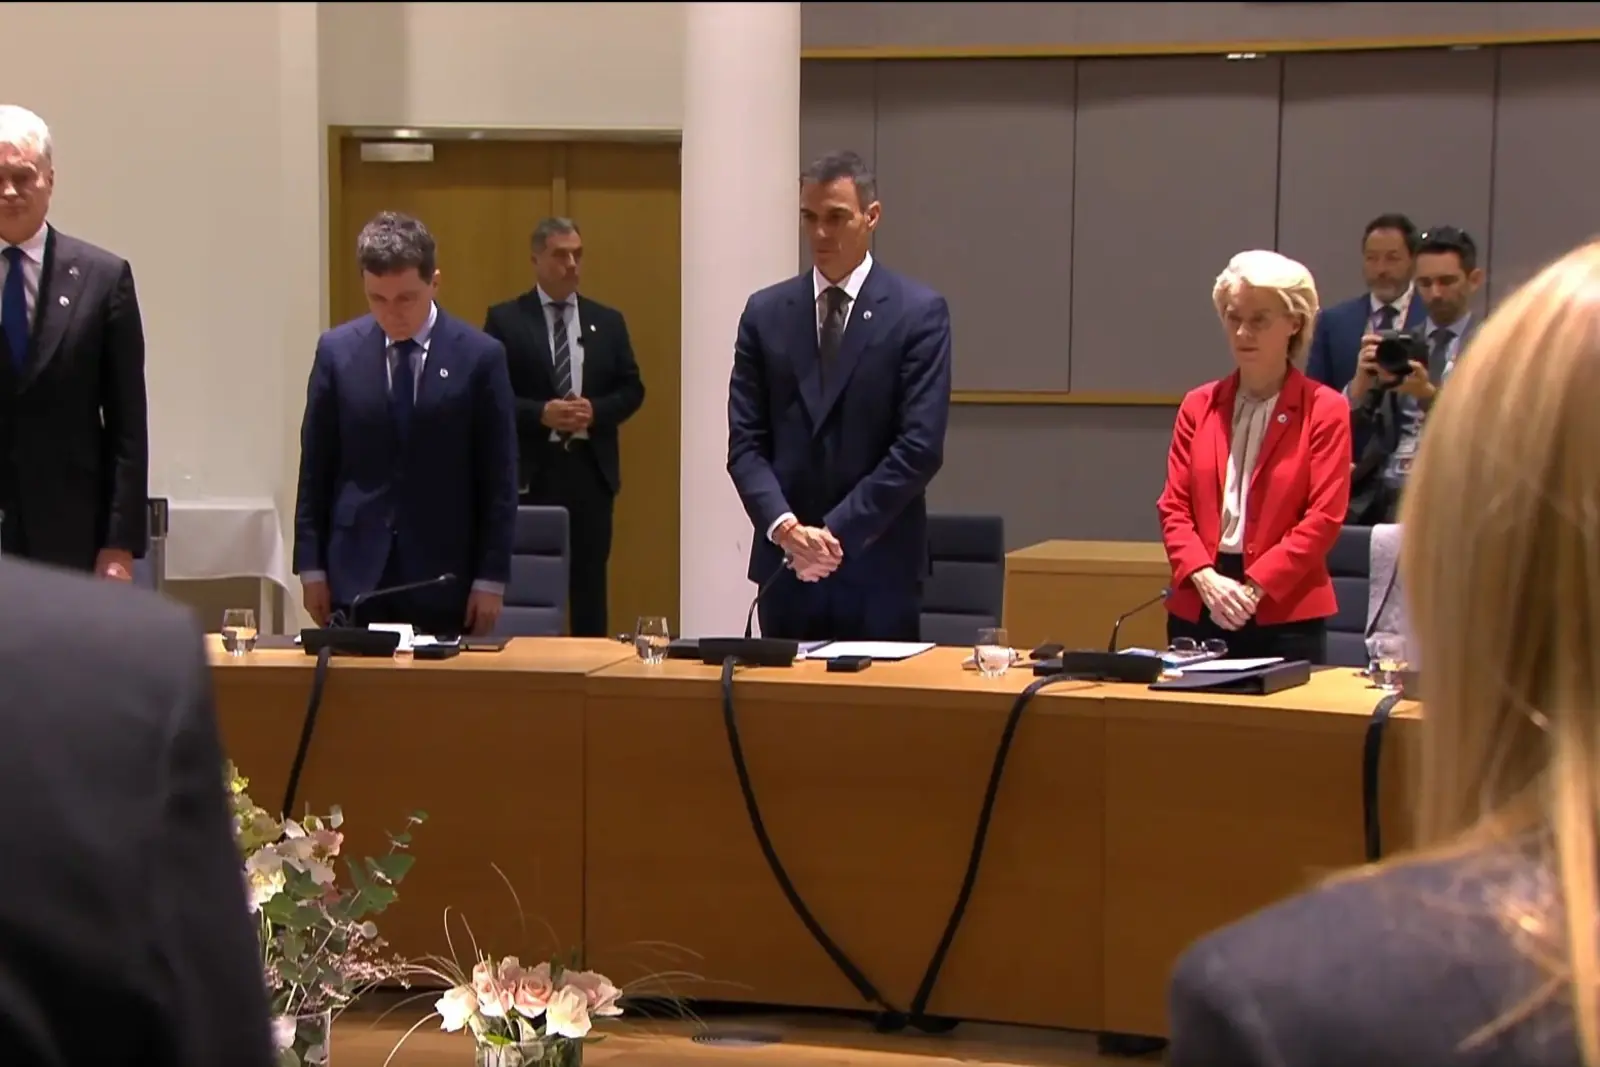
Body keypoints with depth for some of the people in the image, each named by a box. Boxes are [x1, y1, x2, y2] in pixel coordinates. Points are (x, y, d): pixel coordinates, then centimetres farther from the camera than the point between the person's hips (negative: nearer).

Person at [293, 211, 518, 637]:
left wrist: (492, 578, -4)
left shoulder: (480, 356, -3)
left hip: (444, 577, -1)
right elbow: (316, 468, 7)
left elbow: (498, 480, -1)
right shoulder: (337, 350, 2)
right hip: (356, 572, 1)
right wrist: (311, 565, 3)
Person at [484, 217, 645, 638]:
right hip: (531, 470, -3)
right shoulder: (505, 320, 0)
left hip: (591, 469, 3)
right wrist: (541, 413, -18)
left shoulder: (607, 321, 10)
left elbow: (632, 389, 9)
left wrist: (596, 411, -10)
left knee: (589, 582, 7)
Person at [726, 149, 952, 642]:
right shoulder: (765, 312, 8)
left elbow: (920, 447, -9)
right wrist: (784, 525, -12)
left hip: (878, 566, -3)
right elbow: (745, 442, 4)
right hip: (785, 565, 3)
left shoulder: (919, 311, -2)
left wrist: (837, 531, -13)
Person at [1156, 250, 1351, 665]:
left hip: (1285, 615, -3)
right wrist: (1206, 579, -11)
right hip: (1196, 610, 3)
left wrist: (1253, 588, -15)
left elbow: (1324, 518, -7)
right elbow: (1174, 506, 6)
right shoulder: (1198, 405, 11)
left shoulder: (1324, 409, 0)